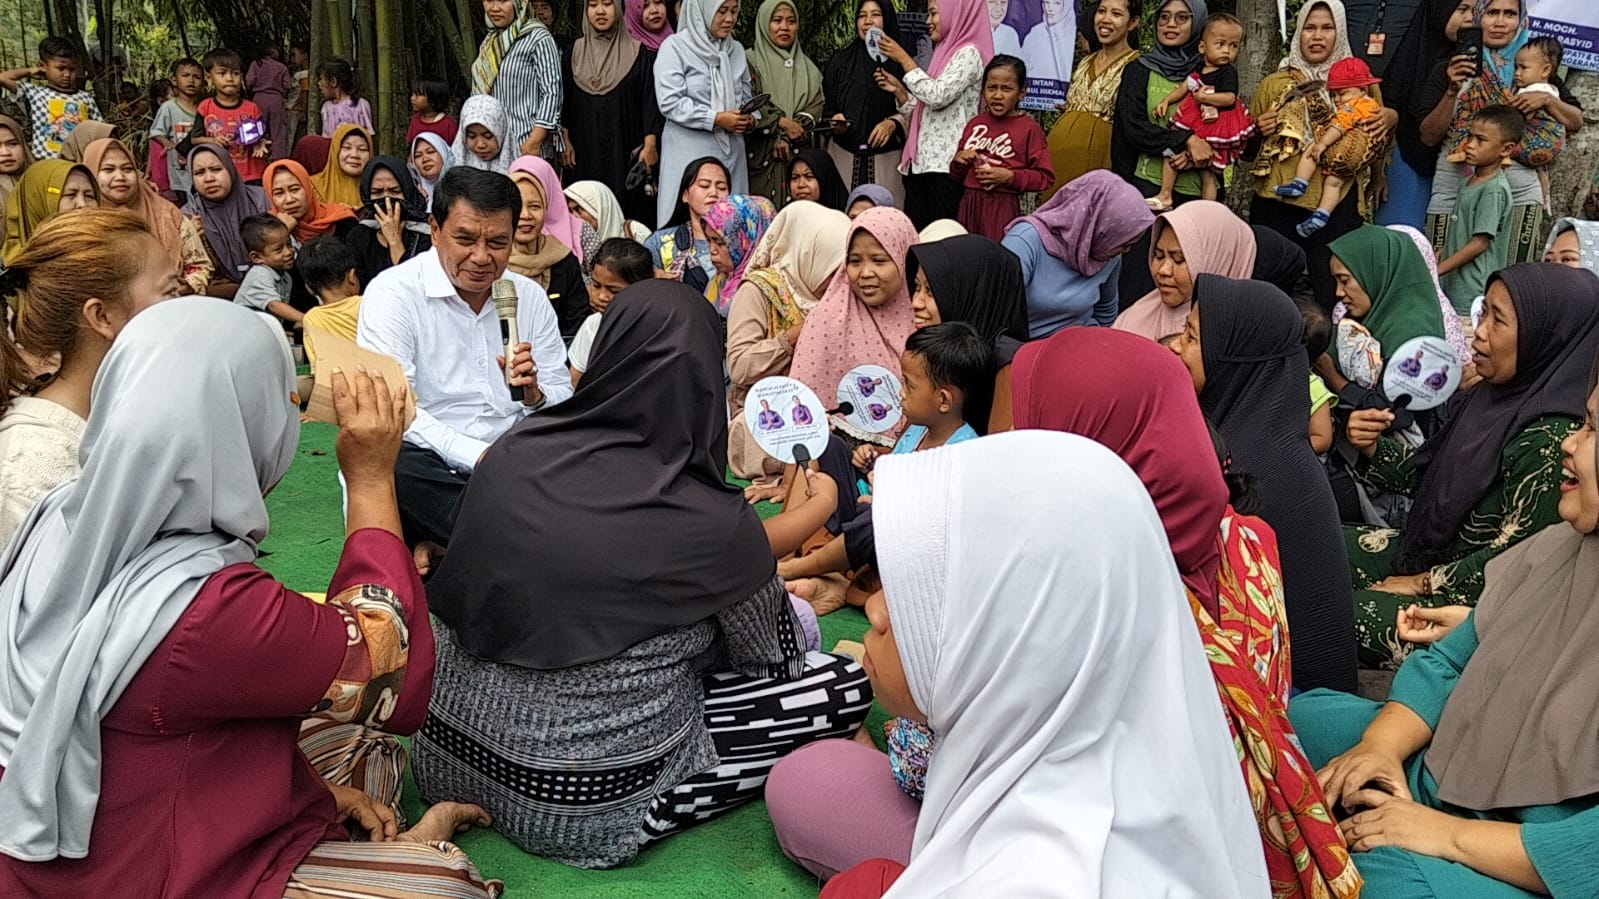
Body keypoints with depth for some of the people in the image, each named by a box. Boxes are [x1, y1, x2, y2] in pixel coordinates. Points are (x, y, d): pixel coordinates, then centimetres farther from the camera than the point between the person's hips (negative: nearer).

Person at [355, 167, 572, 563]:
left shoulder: (530, 297, 10)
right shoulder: (392, 293, -5)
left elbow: (563, 404, 9)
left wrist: (534, 395, -15)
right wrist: (479, 456, -25)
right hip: (429, 461, -4)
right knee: (396, 469, -37)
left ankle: (437, 541, -14)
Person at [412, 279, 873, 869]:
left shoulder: (513, 451, -7)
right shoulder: (712, 523, -20)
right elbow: (772, 658, -2)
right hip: (586, 804, -6)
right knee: (846, 683, 4)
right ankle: (649, 818, 1)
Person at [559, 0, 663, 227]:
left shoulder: (638, 52, 1)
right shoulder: (574, 52, 9)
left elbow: (650, 99, -2)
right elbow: (564, 101, 11)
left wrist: (650, 145, -8)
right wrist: (565, 141, 4)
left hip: (625, 149, -2)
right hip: (585, 150, 2)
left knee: (628, 207, -5)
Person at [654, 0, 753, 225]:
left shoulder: (736, 50, 14)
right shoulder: (675, 47, -3)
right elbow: (670, 103, -11)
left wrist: (749, 119, -3)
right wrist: (716, 119, -17)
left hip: (731, 152, 5)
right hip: (689, 153, -5)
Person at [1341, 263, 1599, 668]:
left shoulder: (1548, 438, -26)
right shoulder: (1486, 397, -1)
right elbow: (1426, 473, 8)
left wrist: (1422, 583, -14)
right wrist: (1372, 445, -10)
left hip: (1470, 601, -8)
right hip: (1430, 551, 8)